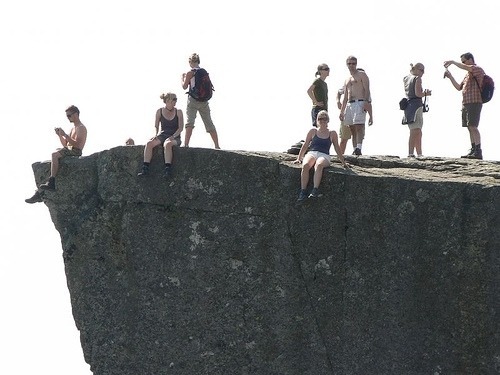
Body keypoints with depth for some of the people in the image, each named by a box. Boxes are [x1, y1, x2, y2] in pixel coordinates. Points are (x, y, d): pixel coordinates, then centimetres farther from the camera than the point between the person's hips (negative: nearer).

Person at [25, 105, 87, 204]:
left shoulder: (81, 128, -4)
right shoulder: (73, 128, 27)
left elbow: (77, 144, -18)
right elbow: (65, 145, 26)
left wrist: (65, 135, -20)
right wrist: (60, 135, 10)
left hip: (75, 151, -9)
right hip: (69, 150, 9)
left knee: (55, 154, -32)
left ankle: (51, 182, -37)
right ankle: (39, 193, -8)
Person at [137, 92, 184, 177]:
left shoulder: (178, 112, 3)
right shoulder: (160, 111, 8)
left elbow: (181, 128, -2)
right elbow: (156, 126, 12)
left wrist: (173, 136, -18)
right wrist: (155, 135, -8)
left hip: (175, 137, -3)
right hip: (162, 135, 3)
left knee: (167, 144, -39)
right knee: (149, 143, -28)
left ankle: (168, 169, -46)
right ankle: (145, 168, -34)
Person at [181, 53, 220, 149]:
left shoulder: (190, 73, -8)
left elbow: (184, 86, -3)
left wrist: (183, 78, 16)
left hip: (193, 100, -5)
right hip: (204, 100, 5)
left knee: (190, 122, -8)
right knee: (209, 123, 10)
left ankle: (186, 144, -20)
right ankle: (217, 145, 11)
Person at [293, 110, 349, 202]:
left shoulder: (332, 134, 17)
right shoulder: (313, 131, 18)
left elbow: (337, 149, 22)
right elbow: (305, 145, 20)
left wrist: (343, 162, 21)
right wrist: (299, 158, 13)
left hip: (324, 156, -1)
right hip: (312, 153, 1)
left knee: (319, 165, -39)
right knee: (305, 165, -36)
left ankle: (315, 190, -48)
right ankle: (303, 191, -37)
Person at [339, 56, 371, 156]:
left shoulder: (361, 74, 6)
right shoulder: (347, 79, 26)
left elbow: (367, 89, -5)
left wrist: (366, 102, -20)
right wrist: (341, 111, 19)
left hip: (359, 103, -7)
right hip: (349, 104, 7)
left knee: (359, 126, -18)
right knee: (352, 128, 2)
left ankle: (359, 148, -28)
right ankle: (355, 149, 1)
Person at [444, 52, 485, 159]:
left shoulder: (478, 70, -4)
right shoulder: (468, 74, 24)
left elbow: (468, 68, -26)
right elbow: (459, 87, 27)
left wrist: (453, 62, -19)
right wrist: (450, 76, 17)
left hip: (474, 102, -9)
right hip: (465, 103, 9)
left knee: (473, 126, -15)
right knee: (470, 128, 7)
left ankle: (478, 152, -18)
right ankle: (473, 150, 7)